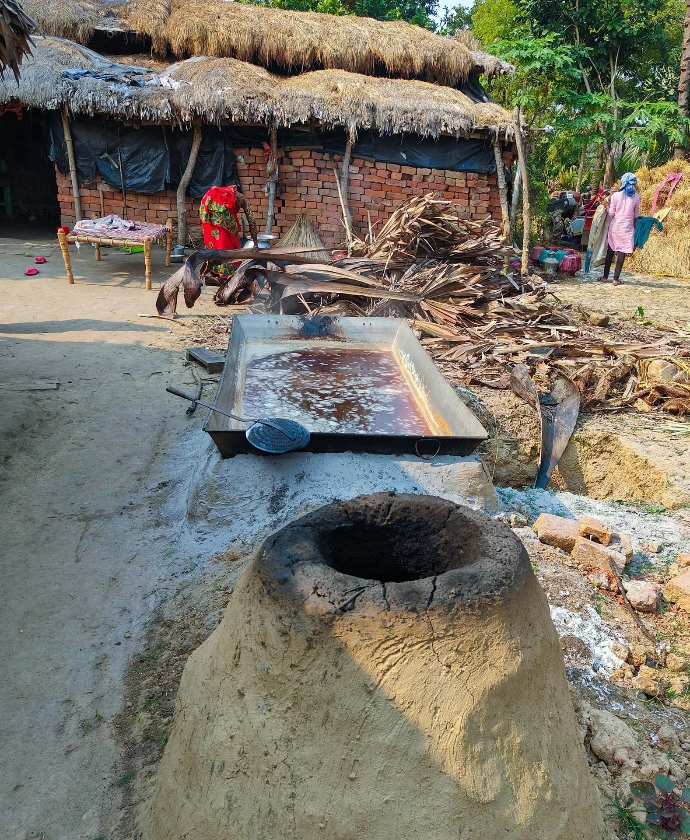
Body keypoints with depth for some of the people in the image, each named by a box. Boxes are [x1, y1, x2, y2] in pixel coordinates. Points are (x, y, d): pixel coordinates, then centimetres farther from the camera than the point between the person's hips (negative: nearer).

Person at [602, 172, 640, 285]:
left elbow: (611, 214, -4)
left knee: (610, 251, 12)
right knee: (622, 253, 2)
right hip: (627, 228, -1)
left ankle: (605, 276, 17)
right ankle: (616, 278, 1)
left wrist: (607, 204, 10)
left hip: (615, 227, 1)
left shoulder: (616, 195, -5)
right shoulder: (636, 197, -2)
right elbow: (636, 216, 5)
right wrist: (634, 227, 19)